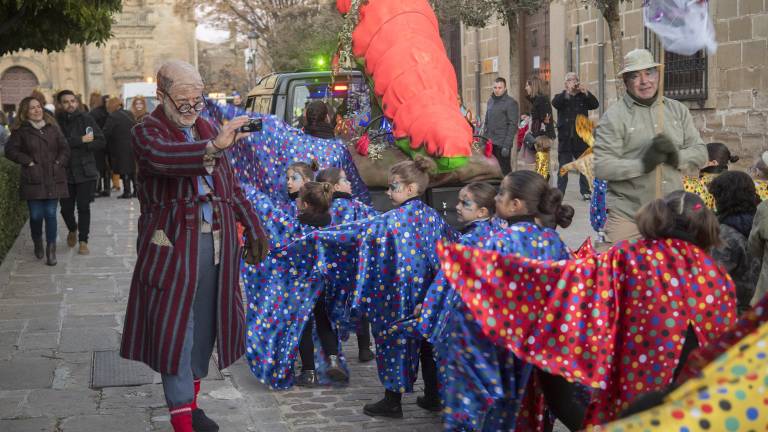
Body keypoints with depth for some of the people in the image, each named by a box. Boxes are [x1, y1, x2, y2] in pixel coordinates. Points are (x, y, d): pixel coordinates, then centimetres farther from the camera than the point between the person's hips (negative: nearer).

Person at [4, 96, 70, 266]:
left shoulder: (52, 128, 9)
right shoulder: (21, 131, 1)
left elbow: (65, 148, 11)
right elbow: (10, 150, -2)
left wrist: (59, 162, -3)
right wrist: (28, 161, -8)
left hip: (53, 180, 2)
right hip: (33, 180, -1)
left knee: (50, 214, -3)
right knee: (36, 215, -1)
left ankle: (51, 250, 6)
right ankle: (38, 243, 27)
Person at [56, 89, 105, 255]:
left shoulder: (86, 119, -2)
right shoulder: (56, 121, -3)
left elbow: (101, 142, -5)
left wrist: (77, 145, -12)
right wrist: (80, 140, -17)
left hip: (85, 171, -1)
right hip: (65, 172, 1)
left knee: (83, 207, -1)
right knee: (66, 208, 7)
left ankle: (83, 241, 12)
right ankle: (72, 230, 37)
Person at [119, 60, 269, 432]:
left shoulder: (206, 129, 15)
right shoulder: (147, 132, -5)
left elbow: (231, 185, 21)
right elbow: (163, 156, -30)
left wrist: (253, 228, 19)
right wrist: (213, 147, -44)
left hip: (216, 240, 6)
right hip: (172, 242, -6)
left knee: (205, 323, 11)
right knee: (174, 327, -4)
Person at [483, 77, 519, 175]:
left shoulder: (511, 103, -7)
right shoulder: (490, 101, 14)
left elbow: (513, 126, -11)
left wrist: (507, 145, -17)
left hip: (502, 144, -6)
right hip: (489, 144, 6)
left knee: (504, 171, -2)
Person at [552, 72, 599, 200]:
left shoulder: (584, 97, 9)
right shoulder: (561, 97, 7)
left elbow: (595, 104, -7)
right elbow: (555, 103, -15)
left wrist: (586, 92, -23)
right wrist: (568, 91, -28)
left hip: (581, 138, 1)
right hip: (565, 139, -1)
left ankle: (585, 191, 11)